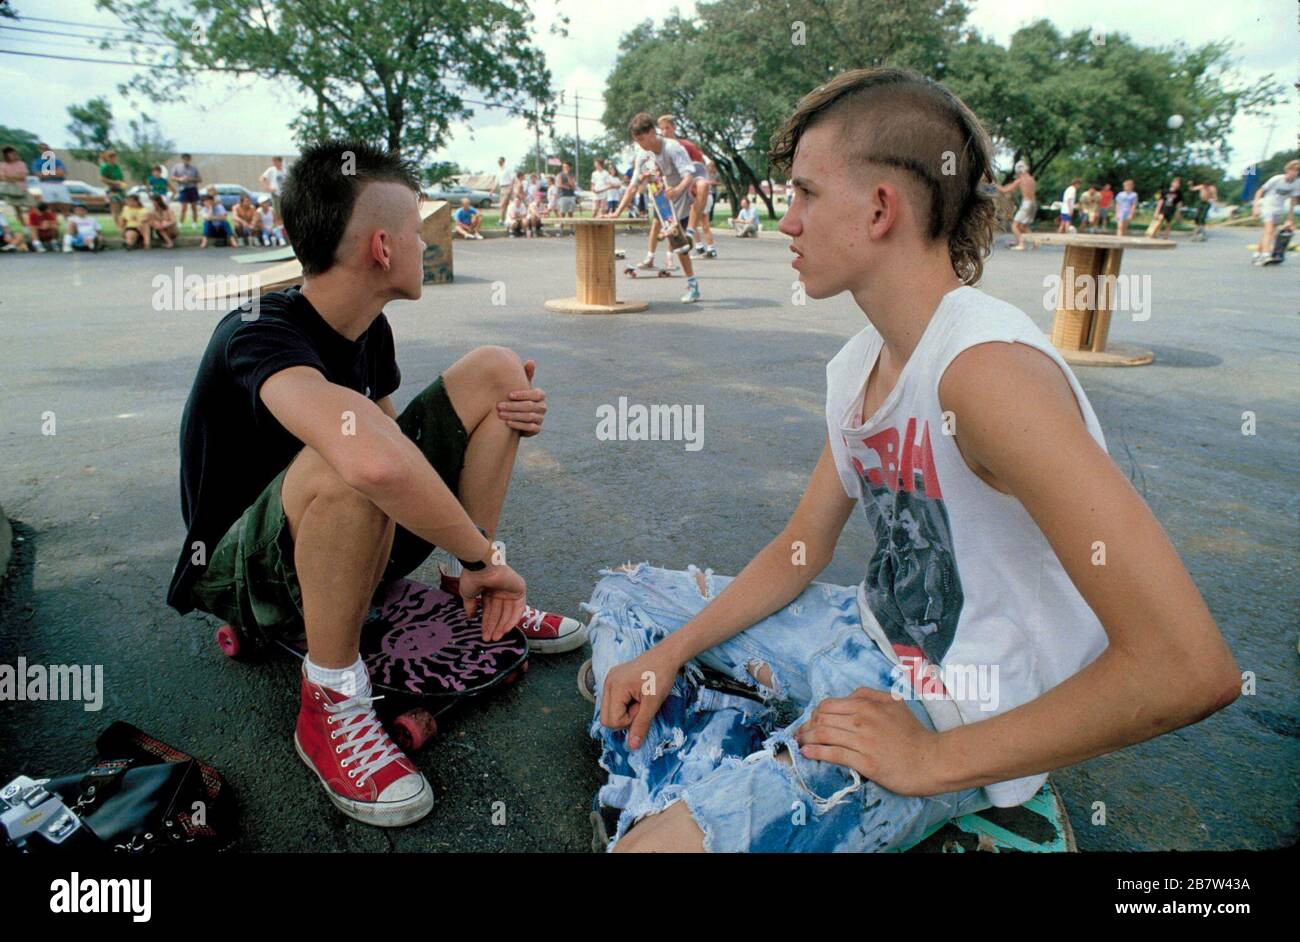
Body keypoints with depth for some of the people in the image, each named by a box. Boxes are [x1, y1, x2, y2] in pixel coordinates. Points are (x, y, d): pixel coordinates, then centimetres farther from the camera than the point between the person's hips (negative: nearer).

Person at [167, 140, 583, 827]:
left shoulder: (369, 329, -1)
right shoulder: (257, 337, -28)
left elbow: (402, 442, 9)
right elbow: (375, 461, -49)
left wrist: (509, 416, -9)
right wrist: (484, 554, -35)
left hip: (362, 540, 8)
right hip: (248, 572, -7)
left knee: (494, 370, -2)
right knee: (348, 454, -42)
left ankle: (470, 597, 0)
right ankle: (330, 705, -22)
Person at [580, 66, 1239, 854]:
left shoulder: (987, 368, -29)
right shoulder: (857, 364, 0)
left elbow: (1189, 667, -32)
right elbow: (800, 549, 9)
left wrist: (934, 758, -23)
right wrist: (668, 654, -1)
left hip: (958, 727, -8)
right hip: (869, 642, 9)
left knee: (668, 842, -27)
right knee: (624, 599, 15)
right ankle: (664, 811, 11)